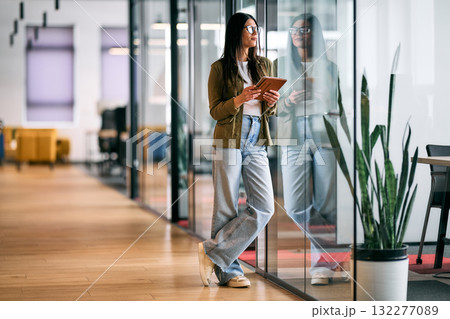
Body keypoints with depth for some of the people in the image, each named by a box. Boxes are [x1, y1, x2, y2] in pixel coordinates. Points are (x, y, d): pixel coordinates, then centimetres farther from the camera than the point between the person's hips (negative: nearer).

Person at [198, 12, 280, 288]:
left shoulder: (265, 65, 15)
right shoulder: (220, 68, 2)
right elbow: (215, 111, -2)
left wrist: (271, 102, -4)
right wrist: (240, 99, -18)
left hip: (257, 143, 5)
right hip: (229, 141, -5)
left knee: (265, 207, -4)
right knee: (226, 208, -1)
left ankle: (213, 252, 5)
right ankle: (228, 270, 10)